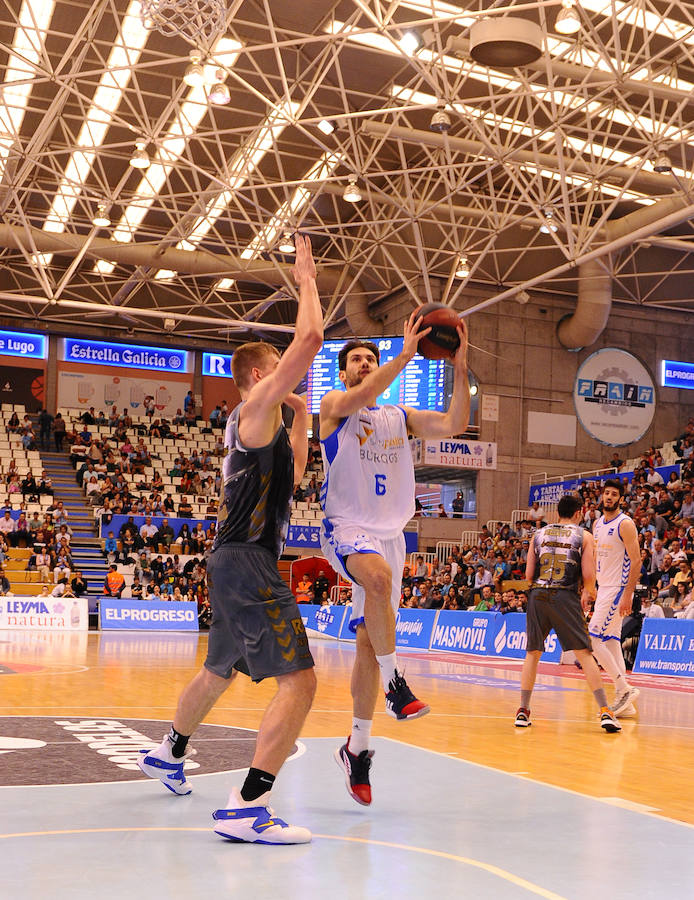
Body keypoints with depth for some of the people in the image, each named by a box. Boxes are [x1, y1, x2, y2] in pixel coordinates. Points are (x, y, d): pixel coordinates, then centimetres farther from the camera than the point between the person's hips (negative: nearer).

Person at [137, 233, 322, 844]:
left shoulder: (258, 425, 20)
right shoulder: (257, 405, -8)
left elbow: (291, 476, 32)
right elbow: (310, 339, -18)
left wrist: (301, 420, 24)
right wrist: (307, 280, -5)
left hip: (234, 562, 10)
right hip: (248, 563, -10)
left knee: (220, 671, 28)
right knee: (299, 681, -17)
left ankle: (168, 754, 48)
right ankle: (246, 811, -21)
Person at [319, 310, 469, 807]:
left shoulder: (401, 416, 15)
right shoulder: (335, 405, 2)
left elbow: (455, 424, 0)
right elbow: (360, 397, -22)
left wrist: (460, 368, -11)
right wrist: (405, 355, -27)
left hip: (390, 534, 5)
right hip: (347, 527, -5)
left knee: (369, 642, 4)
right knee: (380, 578, -38)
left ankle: (357, 747, 14)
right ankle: (395, 684, -23)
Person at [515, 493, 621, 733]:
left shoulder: (539, 534, 14)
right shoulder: (584, 536, 6)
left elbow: (528, 575, 10)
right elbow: (588, 575, -2)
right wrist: (589, 592, 19)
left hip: (538, 595, 3)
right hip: (565, 597, -3)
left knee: (532, 653, 14)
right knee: (584, 653, 1)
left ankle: (523, 711, 14)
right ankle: (605, 711, -4)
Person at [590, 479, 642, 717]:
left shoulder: (625, 524, -12)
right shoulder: (598, 524, 12)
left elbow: (636, 561, -16)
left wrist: (628, 595, -21)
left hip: (618, 590, -9)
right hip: (603, 589, 9)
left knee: (593, 639, -12)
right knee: (611, 641, 8)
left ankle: (625, 689, -4)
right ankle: (624, 702, 12)